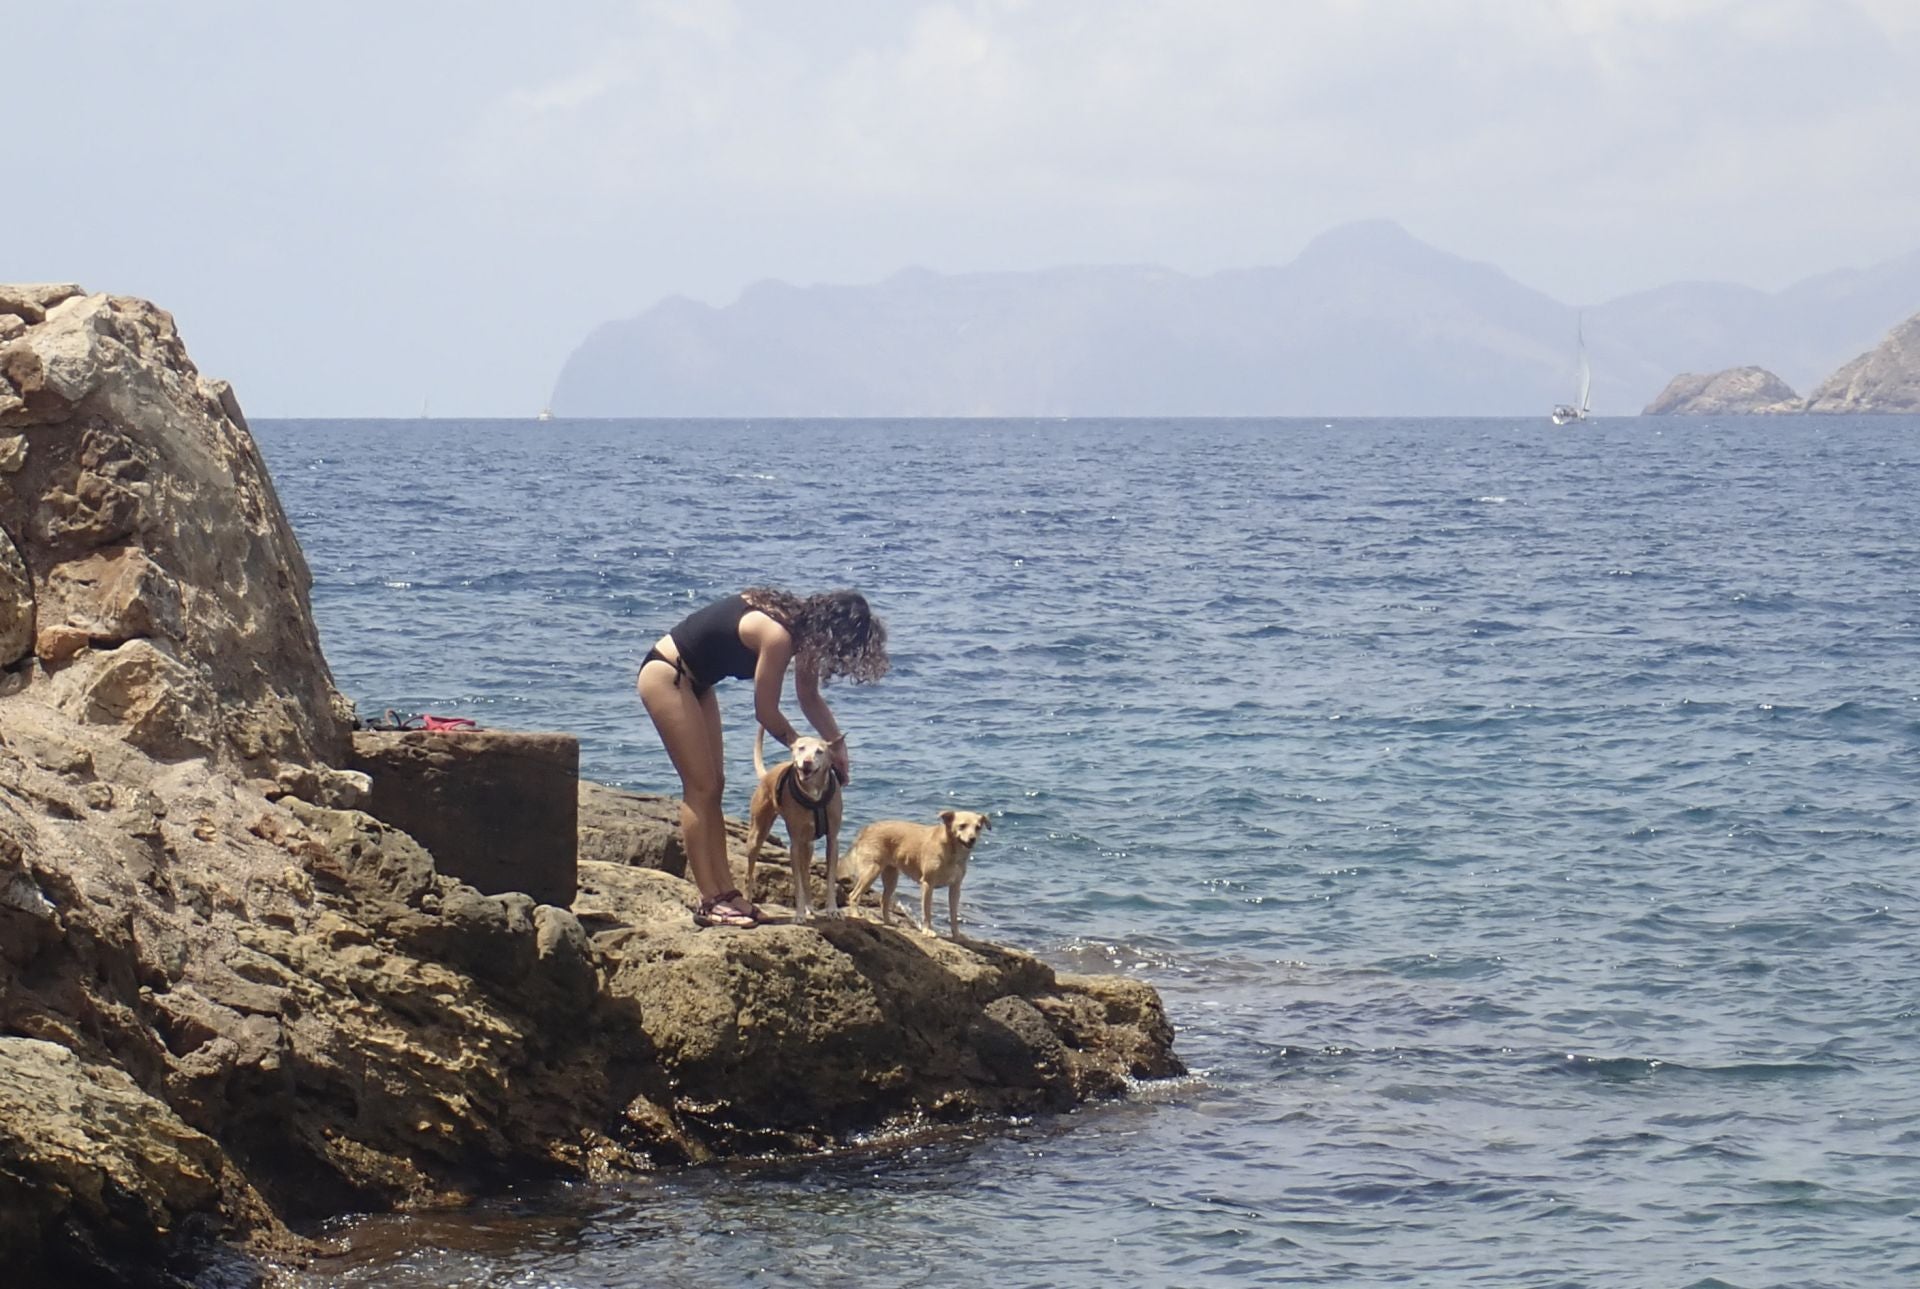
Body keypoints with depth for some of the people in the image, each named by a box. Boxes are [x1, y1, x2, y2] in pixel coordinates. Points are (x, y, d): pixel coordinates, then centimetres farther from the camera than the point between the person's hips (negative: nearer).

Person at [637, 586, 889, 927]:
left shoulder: (803, 627, 1)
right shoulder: (778, 636, -28)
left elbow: (809, 696, 14)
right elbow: (766, 712, -18)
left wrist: (836, 744, 3)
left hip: (691, 681, 10)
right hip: (666, 677, -10)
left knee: (713, 785, 9)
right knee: (701, 788, -10)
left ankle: (724, 892, 11)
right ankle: (710, 903, -9)